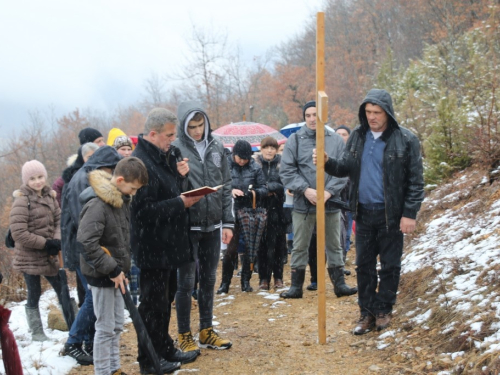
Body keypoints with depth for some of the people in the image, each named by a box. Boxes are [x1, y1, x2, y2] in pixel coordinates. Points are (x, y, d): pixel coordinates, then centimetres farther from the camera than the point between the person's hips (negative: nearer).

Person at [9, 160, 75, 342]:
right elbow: (18, 233, -18)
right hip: (29, 257, -6)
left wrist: (57, 241, -14)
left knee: (63, 291, 9)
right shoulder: (22, 201, -14)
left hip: (49, 256, 6)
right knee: (34, 295, 6)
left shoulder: (49, 195, 4)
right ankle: (37, 332, 21)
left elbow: (59, 220, 4)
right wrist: (46, 243, -18)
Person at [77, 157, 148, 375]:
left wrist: (123, 267, 7)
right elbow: (86, 243, -26)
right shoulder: (97, 204, -22)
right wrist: (112, 270, -22)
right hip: (101, 275, -9)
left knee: (117, 326, 15)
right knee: (105, 328, 0)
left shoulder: (121, 201, 6)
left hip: (116, 273, 9)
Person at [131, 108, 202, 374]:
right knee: (153, 303, 2)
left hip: (168, 243, 9)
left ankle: (165, 349, 33)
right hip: (152, 246, -9)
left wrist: (181, 176, -4)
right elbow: (145, 209, -25)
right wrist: (182, 203, -21)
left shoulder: (166, 155, 9)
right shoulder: (140, 162, -21)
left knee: (164, 300, 20)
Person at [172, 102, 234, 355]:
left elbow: (225, 187, 9)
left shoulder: (216, 148, 6)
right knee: (186, 282, 4)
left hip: (212, 227, 5)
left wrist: (227, 222, 7)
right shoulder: (176, 150, -10)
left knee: (208, 280, 14)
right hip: (188, 227, -5)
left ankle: (206, 331, 27)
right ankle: (184, 335, 17)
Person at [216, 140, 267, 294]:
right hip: (232, 212, -1)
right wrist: (230, 191, -20)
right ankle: (225, 283, 8)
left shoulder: (255, 168, -1)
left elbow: (264, 189, 1)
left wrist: (255, 192, -20)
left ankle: (246, 281, 20)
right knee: (230, 249, -3)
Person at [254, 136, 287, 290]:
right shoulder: (255, 164, 3)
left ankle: (278, 277, 15)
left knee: (278, 243, 4)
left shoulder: (282, 164, 3)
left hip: (277, 209, 0)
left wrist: (267, 187, -12)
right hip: (260, 208, 0)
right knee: (262, 244, 0)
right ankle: (264, 278, 6)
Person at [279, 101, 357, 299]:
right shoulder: (295, 139, -1)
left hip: (331, 203, 1)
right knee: (300, 247, 8)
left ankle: (339, 284, 23)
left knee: (334, 246, 12)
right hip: (303, 203, -1)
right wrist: (305, 189, -15)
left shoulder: (336, 140, 1)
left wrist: (329, 191, -14)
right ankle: (296, 286, 17)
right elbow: (286, 170, -4)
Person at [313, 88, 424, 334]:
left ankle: (384, 309, 24)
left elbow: (416, 180, -8)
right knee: (364, 265, 9)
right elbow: (345, 167, 8)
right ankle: (367, 313, 20)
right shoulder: (357, 137, 5)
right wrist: (328, 163, -13)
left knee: (390, 265, 8)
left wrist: (410, 214, -12)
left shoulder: (405, 140, -9)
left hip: (391, 214, -4)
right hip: (363, 212, 4)